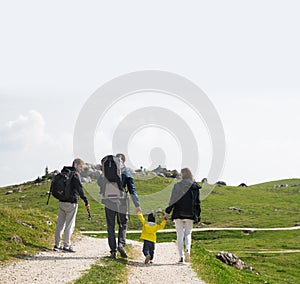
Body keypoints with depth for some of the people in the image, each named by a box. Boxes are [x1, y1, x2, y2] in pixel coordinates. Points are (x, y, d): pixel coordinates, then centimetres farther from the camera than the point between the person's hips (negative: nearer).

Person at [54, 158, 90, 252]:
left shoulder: (64, 173, 13)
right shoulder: (75, 175, -11)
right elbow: (79, 189, -16)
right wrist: (86, 202, -16)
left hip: (61, 202, 8)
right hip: (71, 202, -8)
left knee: (60, 223, 11)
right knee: (70, 224, -2)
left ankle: (57, 244, 14)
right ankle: (66, 246, -2)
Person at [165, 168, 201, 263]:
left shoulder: (177, 186, -4)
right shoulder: (195, 187, 2)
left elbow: (172, 201, -6)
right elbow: (198, 203, 4)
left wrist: (167, 212, 1)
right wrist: (198, 218, 9)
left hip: (178, 214, -1)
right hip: (190, 215, 2)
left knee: (180, 235, 5)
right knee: (188, 233, 15)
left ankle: (181, 256, 0)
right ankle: (188, 250, -11)